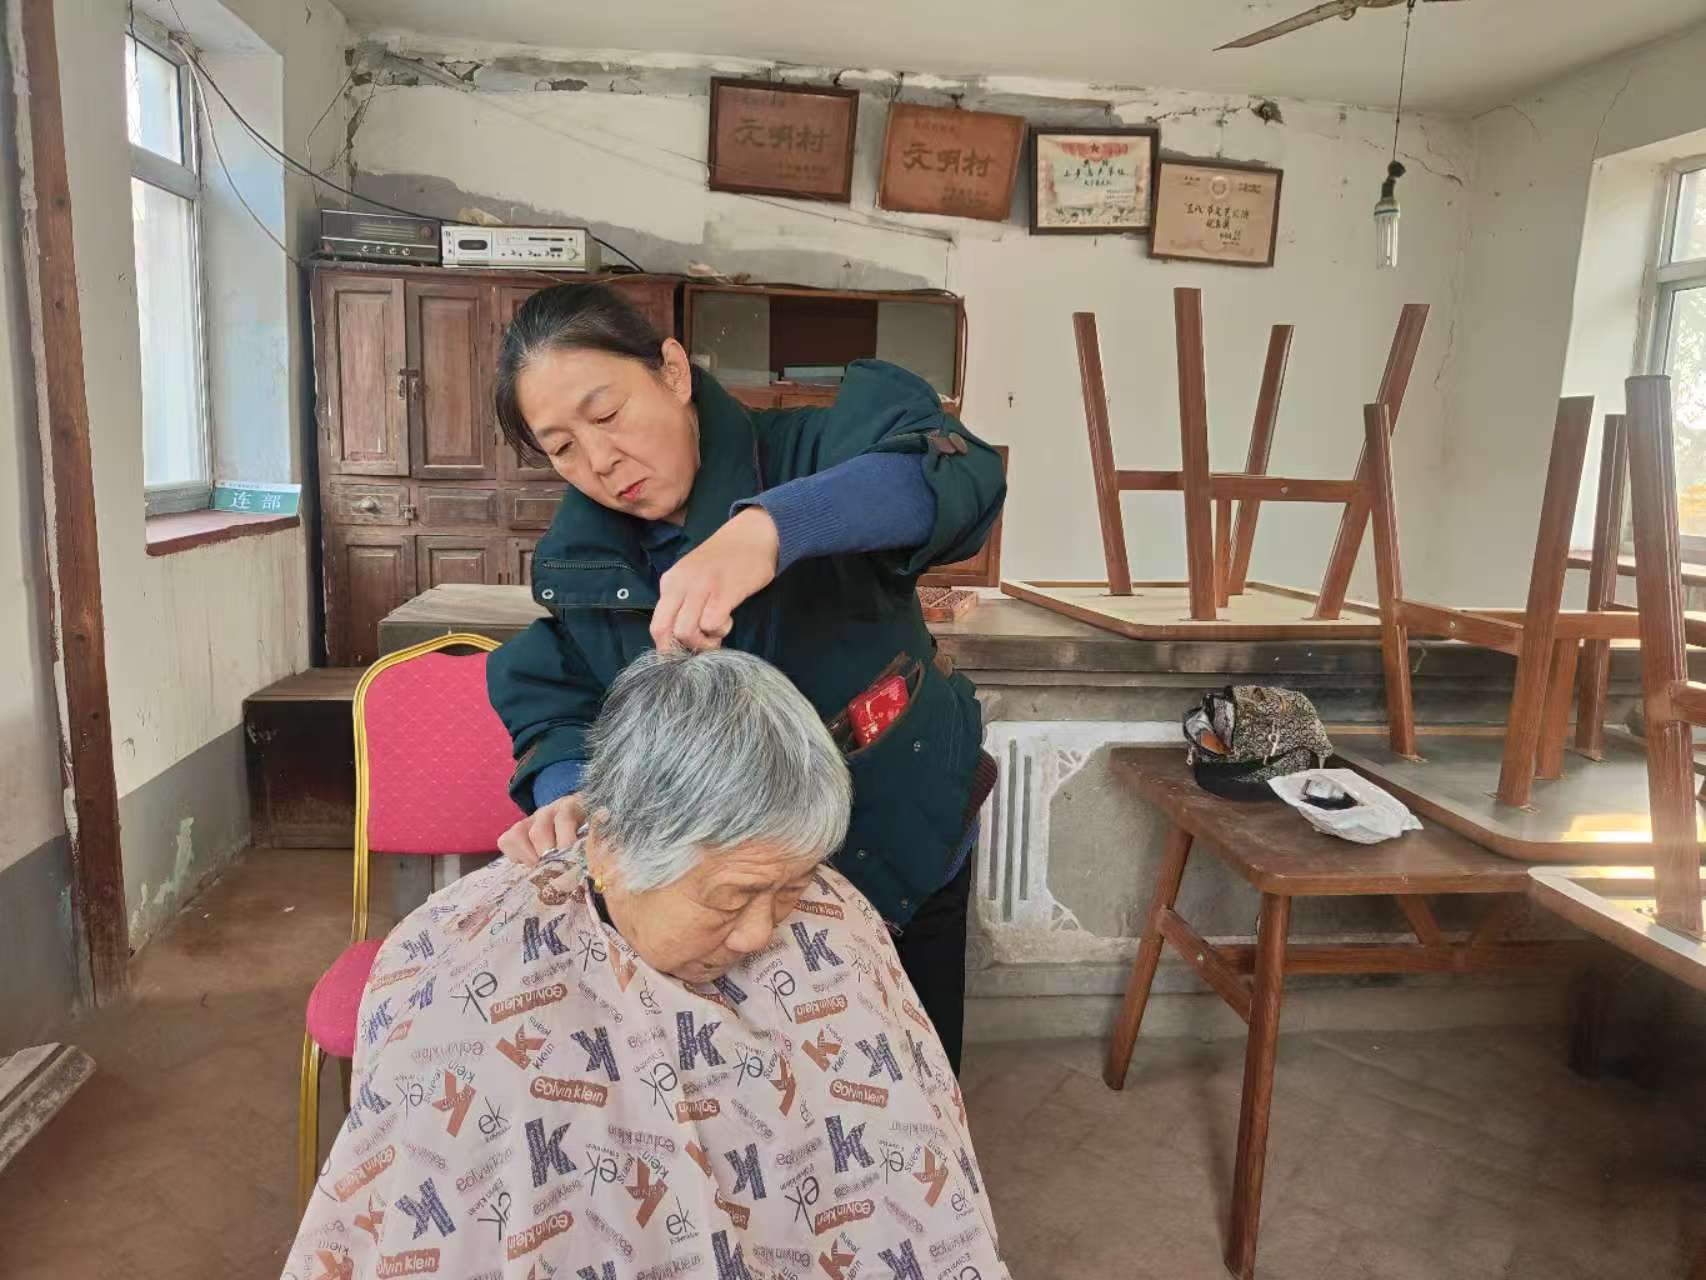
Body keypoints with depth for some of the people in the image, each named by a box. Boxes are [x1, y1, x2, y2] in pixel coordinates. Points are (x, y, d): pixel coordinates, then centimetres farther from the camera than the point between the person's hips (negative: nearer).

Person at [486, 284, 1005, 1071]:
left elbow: (957, 472, -40)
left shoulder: (806, 451, -21)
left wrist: (766, 529, -55)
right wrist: (570, 793, -30)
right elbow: (558, 713, -8)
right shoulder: (578, 559, -7)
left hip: (910, 851, -2)